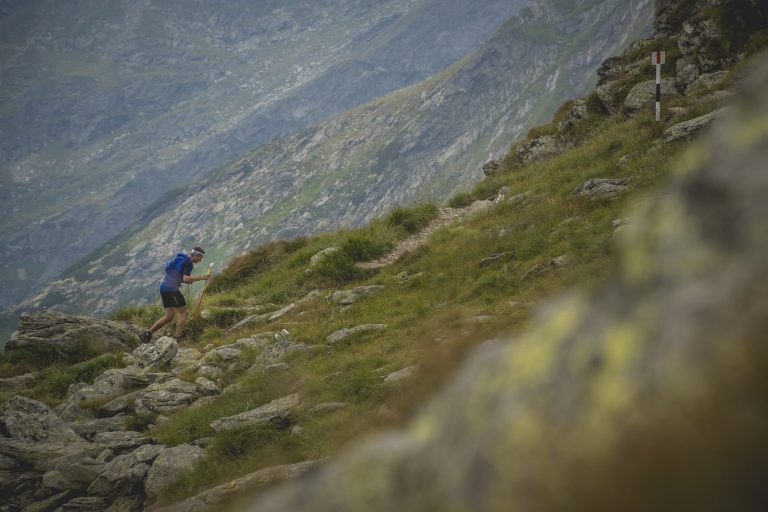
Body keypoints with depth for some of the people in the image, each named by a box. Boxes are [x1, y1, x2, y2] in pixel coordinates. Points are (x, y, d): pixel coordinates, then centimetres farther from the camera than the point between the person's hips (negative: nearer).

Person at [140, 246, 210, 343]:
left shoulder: (180, 258, 20)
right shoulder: (188, 262, -11)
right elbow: (185, 278, -24)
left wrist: (188, 280, 15)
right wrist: (202, 277, -21)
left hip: (164, 287, 10)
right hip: (171, 289, -10)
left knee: (169, 316, 11)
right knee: (184, 313, -3)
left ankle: (147, 334, 8)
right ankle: (176, 338, -8)